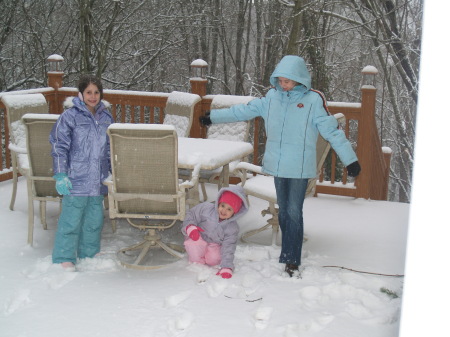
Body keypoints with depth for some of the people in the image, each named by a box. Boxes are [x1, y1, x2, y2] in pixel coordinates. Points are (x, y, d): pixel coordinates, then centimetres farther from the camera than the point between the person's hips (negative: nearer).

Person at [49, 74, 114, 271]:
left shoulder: (106, 118, 11)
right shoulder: (70, 117, -6)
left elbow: (111, 149, 21)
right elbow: (59, 147, -7)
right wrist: (60, 175, -13)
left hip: (98, 181, 5)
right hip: (76, 180, -5)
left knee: (94, 219, 14)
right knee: (71, 219, -2)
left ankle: (89, 255, 29)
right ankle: (64, 259, 9)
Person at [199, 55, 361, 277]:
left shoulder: (313, 101, -7)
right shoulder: (272, 97, 5)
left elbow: (332, 131, -6)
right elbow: (243, 111, 12)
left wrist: (350, 160, -7)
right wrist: (213, 117, 14)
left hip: (299, 167, -4)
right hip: (277, 165, 5)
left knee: (294, 213, -5)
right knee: (283, 211, 12)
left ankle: (291, 260, 3)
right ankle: (289, 252, 24)